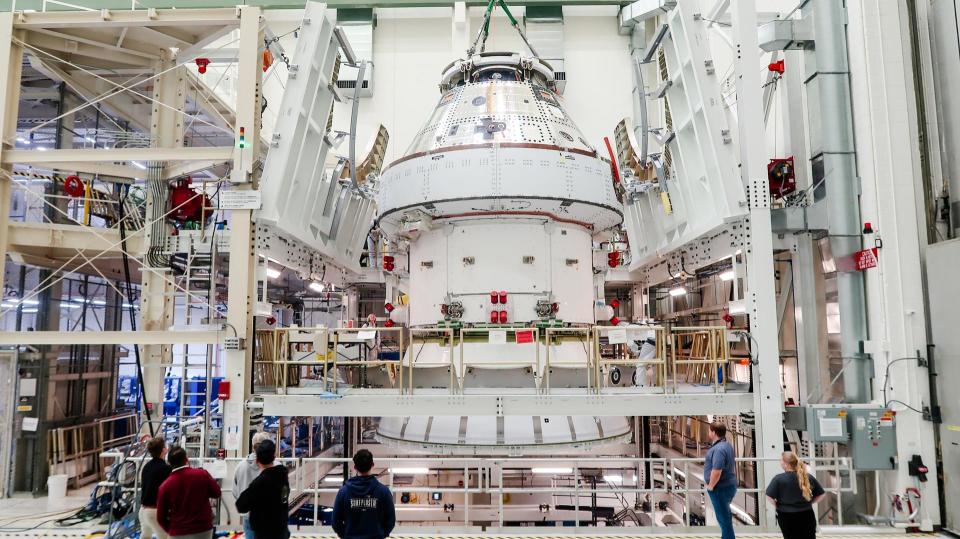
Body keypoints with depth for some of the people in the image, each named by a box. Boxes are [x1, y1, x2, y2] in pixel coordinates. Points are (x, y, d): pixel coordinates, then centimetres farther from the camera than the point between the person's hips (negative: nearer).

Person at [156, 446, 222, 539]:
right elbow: (216, 493, 6)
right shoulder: (202, 474, -9)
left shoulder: (165, 486, -8)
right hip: (203, 530, 1)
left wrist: (170, 530, 16)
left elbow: (161, 517, -1)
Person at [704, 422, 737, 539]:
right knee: (725, 515, 22)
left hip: (720, 488, -10)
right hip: (729, 484, 10)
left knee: (723, 517, -1)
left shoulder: (719, 449, -24)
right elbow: (732, 464, 22)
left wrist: (711, 485, -19)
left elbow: (717, 470, -32)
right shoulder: (727, 445, 10)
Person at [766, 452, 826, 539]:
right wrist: (809, 503, 14)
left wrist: (777, 506, 0)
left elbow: (769, 496, -18)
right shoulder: (808, 477, 0)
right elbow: (821, 494, 5)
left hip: (786, 516, -3)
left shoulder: (779, 479, -13)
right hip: (806, 516, 3)